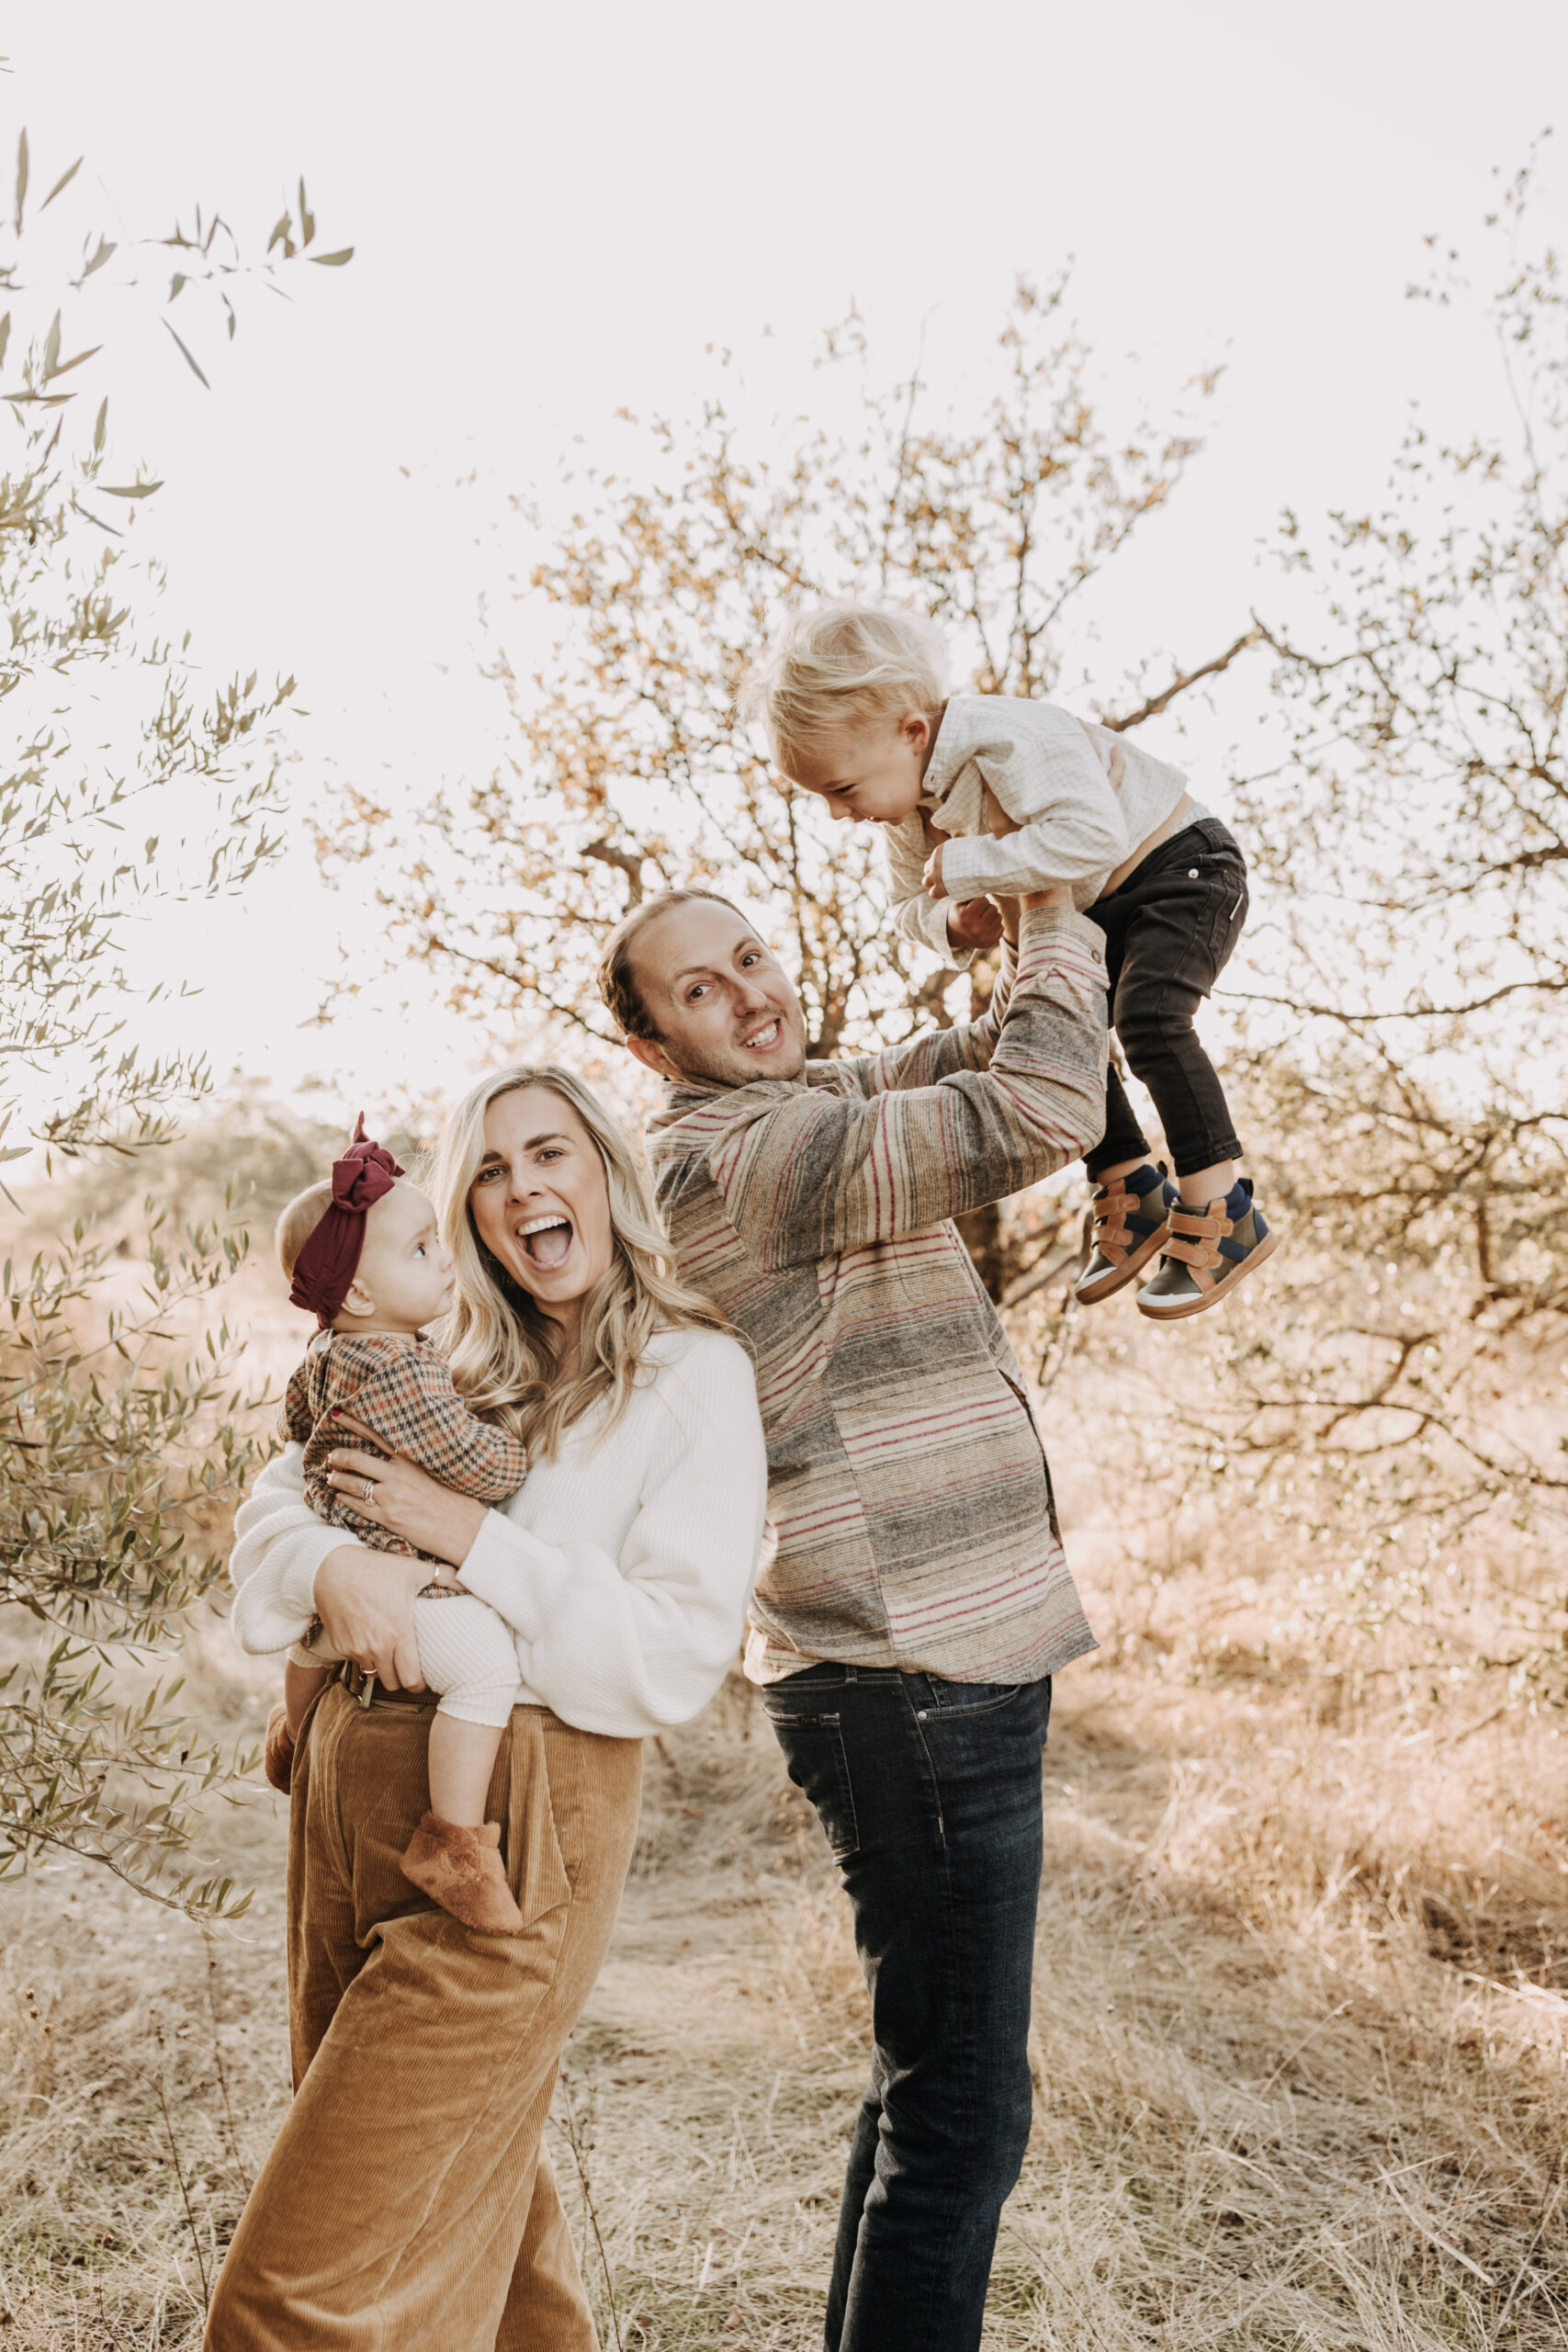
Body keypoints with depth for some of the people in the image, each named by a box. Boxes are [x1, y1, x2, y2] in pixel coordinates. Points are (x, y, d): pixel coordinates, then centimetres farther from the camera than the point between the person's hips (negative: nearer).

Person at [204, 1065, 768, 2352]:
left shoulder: (694, 1376, -6)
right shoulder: (442, 1361, 11)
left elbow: (673, 1664, -14)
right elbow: (270, 1508, 7)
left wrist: (463, 1531, -17)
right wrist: (335, 1569, -15)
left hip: (514, 1822, -6)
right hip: (352, 1783, 7)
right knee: (464, 2175, 23)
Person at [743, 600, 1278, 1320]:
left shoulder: (1011, 740, -33)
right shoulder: (910, 808, -4)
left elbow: (1092, 835, -46)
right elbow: (910, 905, 9)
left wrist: (967, 867, -40)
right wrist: (951, 922, -16)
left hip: (1184, 866, -9)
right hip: (1100, 911, 9)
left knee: (1148, 1016, -27)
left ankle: (1223, 1212, -19)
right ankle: (1130, 1192, 20)